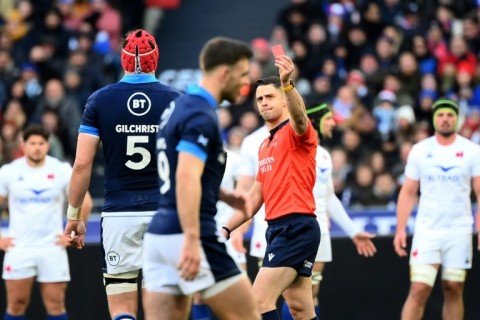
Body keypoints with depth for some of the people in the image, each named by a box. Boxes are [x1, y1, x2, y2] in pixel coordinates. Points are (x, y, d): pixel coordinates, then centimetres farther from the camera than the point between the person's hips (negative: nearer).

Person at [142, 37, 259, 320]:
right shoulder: (201, 116, -13)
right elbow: (186, 177, -24)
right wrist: (192, 240, -30)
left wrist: (226, 196, 19)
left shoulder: (180, 108, 17)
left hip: (159, 233, 9)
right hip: (185, 236, -9)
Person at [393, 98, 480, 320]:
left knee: (453, 291, 3)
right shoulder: (419, 151, 5)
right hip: (426, 231, 0)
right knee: (419, 290, -9)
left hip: (459, 232, 0)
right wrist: (400, 229, 0)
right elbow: (408, 193, 7)